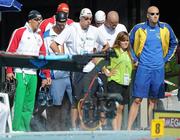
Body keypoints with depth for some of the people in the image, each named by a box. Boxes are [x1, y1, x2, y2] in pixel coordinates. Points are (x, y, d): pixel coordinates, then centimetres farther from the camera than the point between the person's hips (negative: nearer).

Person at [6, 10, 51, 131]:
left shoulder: (39, 37, 18)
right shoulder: (19, 32, 0)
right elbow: (10, 52, -5)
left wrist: (47, 75, 12)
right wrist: (9, 71, -13)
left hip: (33, 74, 6)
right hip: (20, 73, -6)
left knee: (29, 104, 5)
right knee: (19, 102, -11)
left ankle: (25, 128, 8)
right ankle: (17, 129, -10)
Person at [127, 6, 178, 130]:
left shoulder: (165, 28, 4)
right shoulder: (139, 28, -2)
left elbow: (174, 44, 19)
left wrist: (166, 58, 12)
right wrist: (135, 59, 5)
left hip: (159, 69, 2)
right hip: (143, 68, -2)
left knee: (153, 101, 7)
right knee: (137, 100, -7)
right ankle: (129, 128, -6)